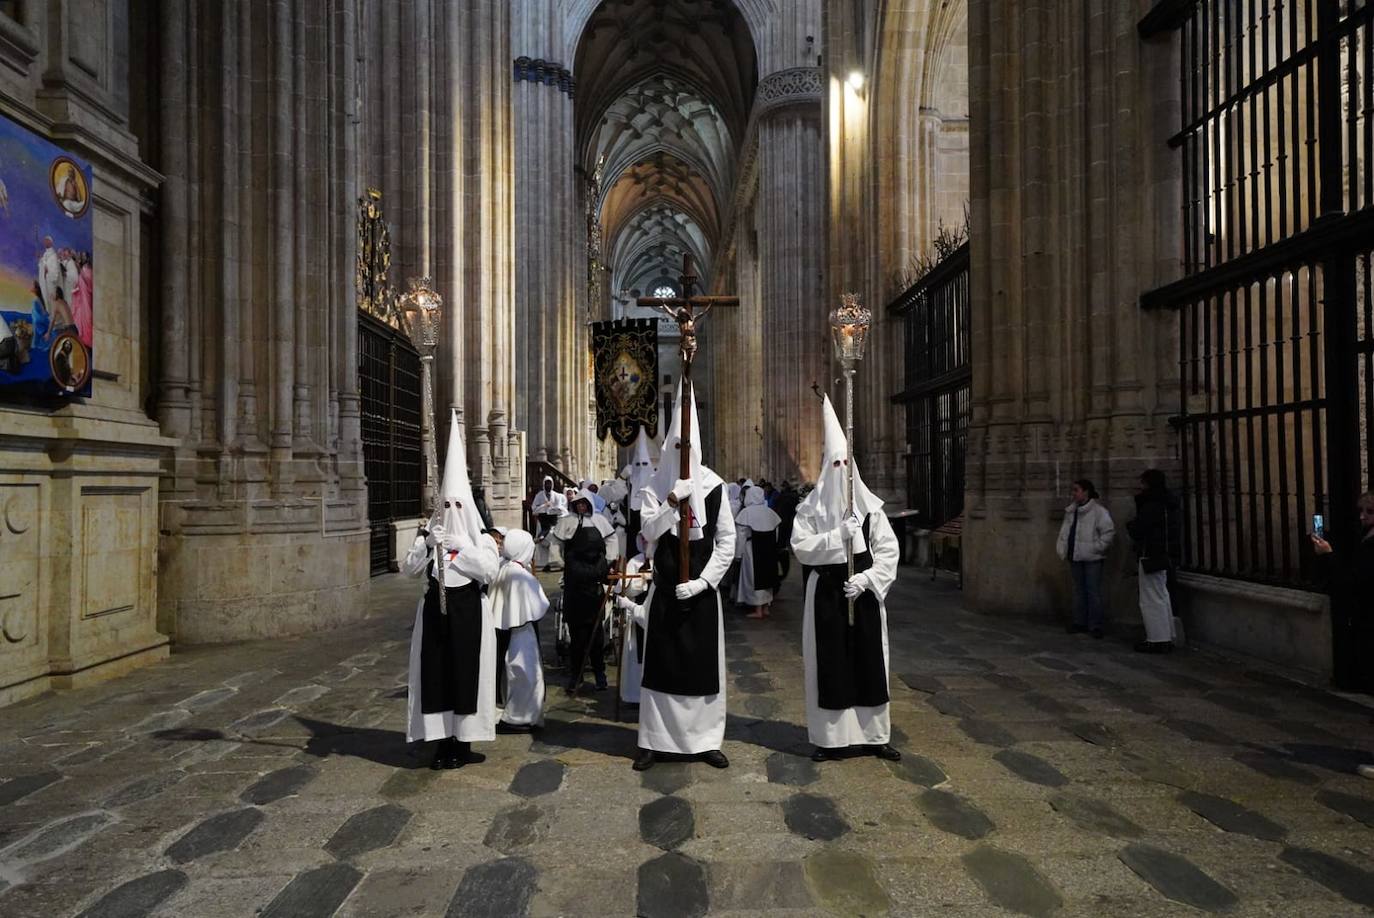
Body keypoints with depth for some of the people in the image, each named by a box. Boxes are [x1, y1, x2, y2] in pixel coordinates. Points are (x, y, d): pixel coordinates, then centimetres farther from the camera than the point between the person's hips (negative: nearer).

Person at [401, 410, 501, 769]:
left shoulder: (480, 539, 2)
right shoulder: (429, 534, 9)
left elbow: (489, 570, -15)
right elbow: (408, 569, -1)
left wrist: (460, 547, -18)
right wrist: (425, 543, -16)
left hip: (468, 611, -2)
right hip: (435, 609, 3)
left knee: (465, 671, 0)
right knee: (435, 671, 2)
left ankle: (463, 742, 12)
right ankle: (442, 742, 13)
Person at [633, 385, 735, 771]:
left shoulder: (714, 486, -1)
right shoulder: (656, 488, 1)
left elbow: (727, 541, -1)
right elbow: (648, 533, -9)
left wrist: (701, 582, -8)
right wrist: (672, 503, -23)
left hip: (702, 589, 0)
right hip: (665, 588, 0)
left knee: (705, 662, 5)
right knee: (660, 662, 3)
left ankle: (706, 740, 16)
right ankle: (653, 740, 12)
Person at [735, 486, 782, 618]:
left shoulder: (746, 512, -11)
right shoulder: (769, 512, 3)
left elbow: (740, 533, -11)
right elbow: (776, 531, 4)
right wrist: (770, 544, 13)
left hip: (753, 549, -5)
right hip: (769, 549, 5)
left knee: (755, 577, 2)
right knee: (766, 575, 14)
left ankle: (758, 610, 3)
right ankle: (766, 608, 20)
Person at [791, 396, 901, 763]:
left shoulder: (870, 506, 3)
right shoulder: (811, 508, 1)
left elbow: (888, 550, -1)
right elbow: (801, 547, -9)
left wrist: (865, 579, -13)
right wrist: (839, 535, -17)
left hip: (863, 593, 1)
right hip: (827, 592, -1)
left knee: (868, 660, 5)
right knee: (830, 661, 1)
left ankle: (874, 734, 16)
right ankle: (833, 737, 10)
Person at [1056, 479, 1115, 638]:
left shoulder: (1098, 511, -11)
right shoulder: (1071, 511, 11)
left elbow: (1109, 531, -14)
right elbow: (1065, 532, 15)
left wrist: (1098, 547, -12)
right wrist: (1062, 550, 7)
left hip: (1092, 558, -7)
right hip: (1075, 557, 7)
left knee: (1093, 591, -3)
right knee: (1078, 590, 13)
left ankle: (1095, 625, 4)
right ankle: (1079, 622, 20)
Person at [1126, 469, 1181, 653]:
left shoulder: (1153, 506, -20)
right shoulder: (1169, 504, 12)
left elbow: (1137, 531, -20)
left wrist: (1130, 525, 2)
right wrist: (1140, 501, 8)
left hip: (1151, 556, -10)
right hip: (1164, 555, 10)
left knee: (1151, 600, -4)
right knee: (1161, 597, 18)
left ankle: (1157, 640, -1)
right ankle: (1166, 638, 25)